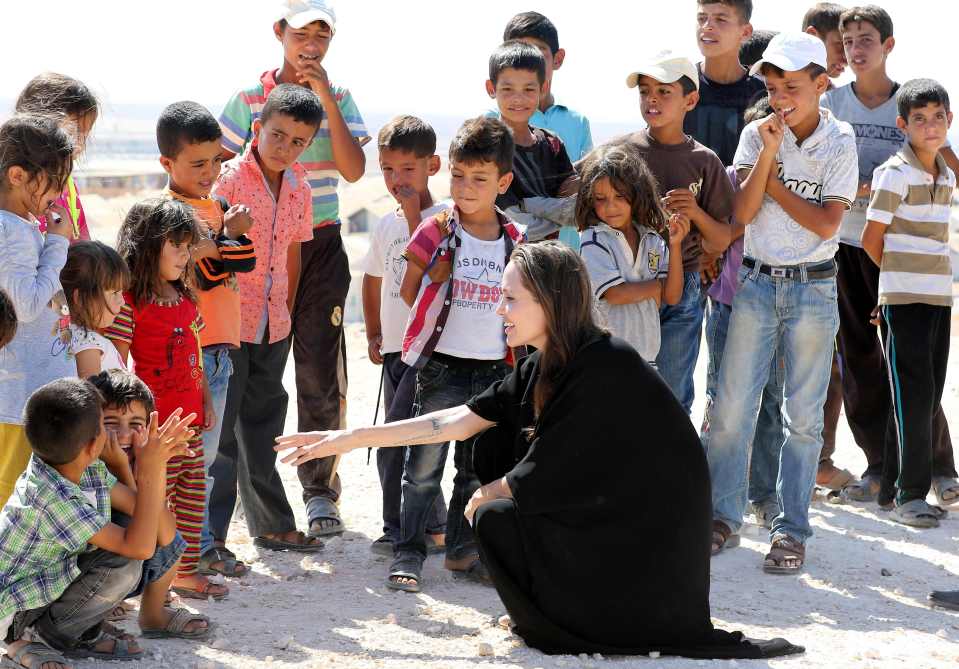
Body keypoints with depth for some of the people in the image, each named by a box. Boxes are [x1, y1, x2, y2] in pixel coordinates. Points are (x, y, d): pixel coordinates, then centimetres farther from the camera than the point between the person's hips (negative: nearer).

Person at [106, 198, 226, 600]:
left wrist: (206, 402, 17)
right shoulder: (130, 304, -12)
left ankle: (187, 571, 21)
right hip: (154, 418, -8)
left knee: (192, 494, 12)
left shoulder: (185, 299, 13)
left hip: (190, 416, 8)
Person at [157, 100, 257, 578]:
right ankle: (193, 549, 2)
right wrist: (231, 237, -11)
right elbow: (204, 273, -18)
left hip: (218, 347, 9)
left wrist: (215, 246, -13)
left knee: (204, 453, 15)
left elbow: (247, 259, 3)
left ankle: (201, 542, 23)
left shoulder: (216, 207, 15)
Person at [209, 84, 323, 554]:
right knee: (220, 430, -1)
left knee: (262, 427, 18)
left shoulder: (299, 188, 7)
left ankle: (272, 525, 28)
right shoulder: (230, 177, -12)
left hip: (272, 326, 6)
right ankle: (210, 533, 5)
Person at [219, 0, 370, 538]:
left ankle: (320, 487, 8)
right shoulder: (249, 99, 0)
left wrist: (326, 99, -13)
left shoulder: (338, 98, 4)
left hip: (321, 246, 1)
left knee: (320, 368, -3)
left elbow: (354, 170, -9)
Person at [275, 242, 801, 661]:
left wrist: (483, 498, -1)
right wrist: (350, 438, 6)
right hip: (607, 515, 9)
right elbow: (456, 422, 7)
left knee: (496, 518, -14)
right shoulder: (541, 370, 3)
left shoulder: (603, 366, -24)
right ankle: (554, 609, 15)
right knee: (493, 446, 8)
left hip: (651, 546, -9)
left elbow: (545, 473, -21)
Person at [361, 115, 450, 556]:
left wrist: (413, 212, -16)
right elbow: (373, 280, 25)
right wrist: (374, 335, 20)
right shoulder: (386, 226, 13)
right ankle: (433, 527, 19)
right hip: (395, 346, 8)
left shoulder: (442, 217, -7)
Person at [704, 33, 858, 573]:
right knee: (731, 408, 1)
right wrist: (769, 153, -15)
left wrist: (771, 183, -8)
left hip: (813, 289, -2)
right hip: (757, 283, 2)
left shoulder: (839, 141, -3)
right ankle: (723, 517, 13)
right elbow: (742, 213, -7)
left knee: (804, 417, 3)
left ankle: (792, 529, 9)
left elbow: (826, 224, -11)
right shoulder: (757, 134, 2)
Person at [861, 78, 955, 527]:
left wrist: (911, 269, 9)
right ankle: (910, 495, -4)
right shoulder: (895, 173, -10)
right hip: (903, 299, -7)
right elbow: (871, 240, -6)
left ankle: (895, 485, 16)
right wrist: (904, 273, 6)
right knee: (915, 394, -8)